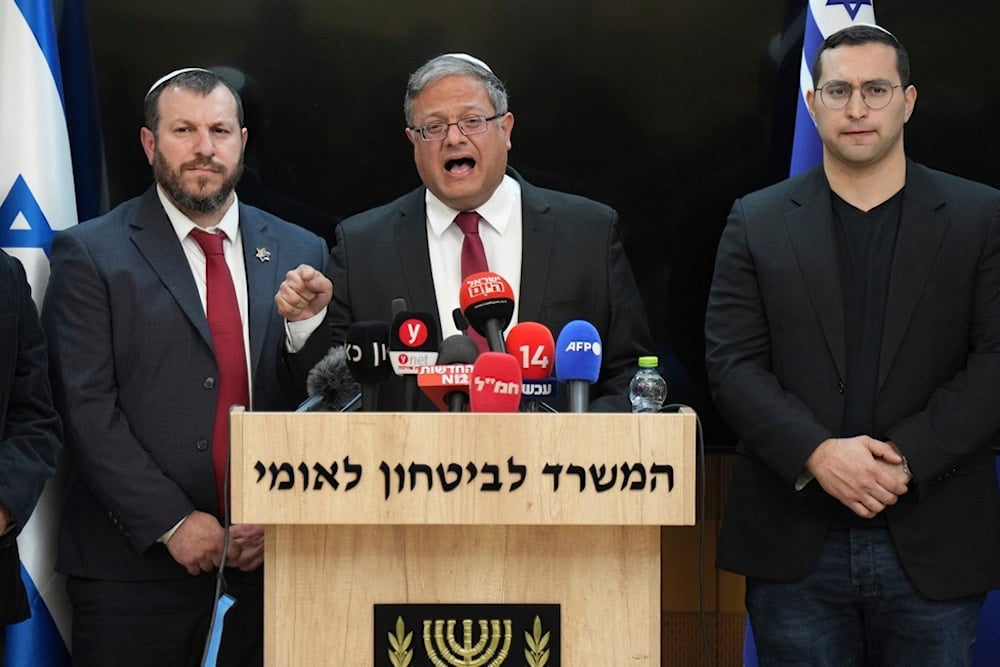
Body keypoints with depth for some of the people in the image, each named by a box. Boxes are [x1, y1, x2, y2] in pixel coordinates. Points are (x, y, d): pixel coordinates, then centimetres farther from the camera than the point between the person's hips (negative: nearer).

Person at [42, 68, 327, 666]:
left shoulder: (300, 252, 11)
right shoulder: (91, 254, 1)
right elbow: (87, 410, -7)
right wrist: (172, 522, -12)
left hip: (271, 557, 3)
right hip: (135, 566, -2)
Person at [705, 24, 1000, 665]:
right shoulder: (757, 222, 7)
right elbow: (733, 361, 0)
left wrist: (908, 459, -14)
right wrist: (817, 454, -15)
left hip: (934, 546, 0)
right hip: (796, 545, 1)